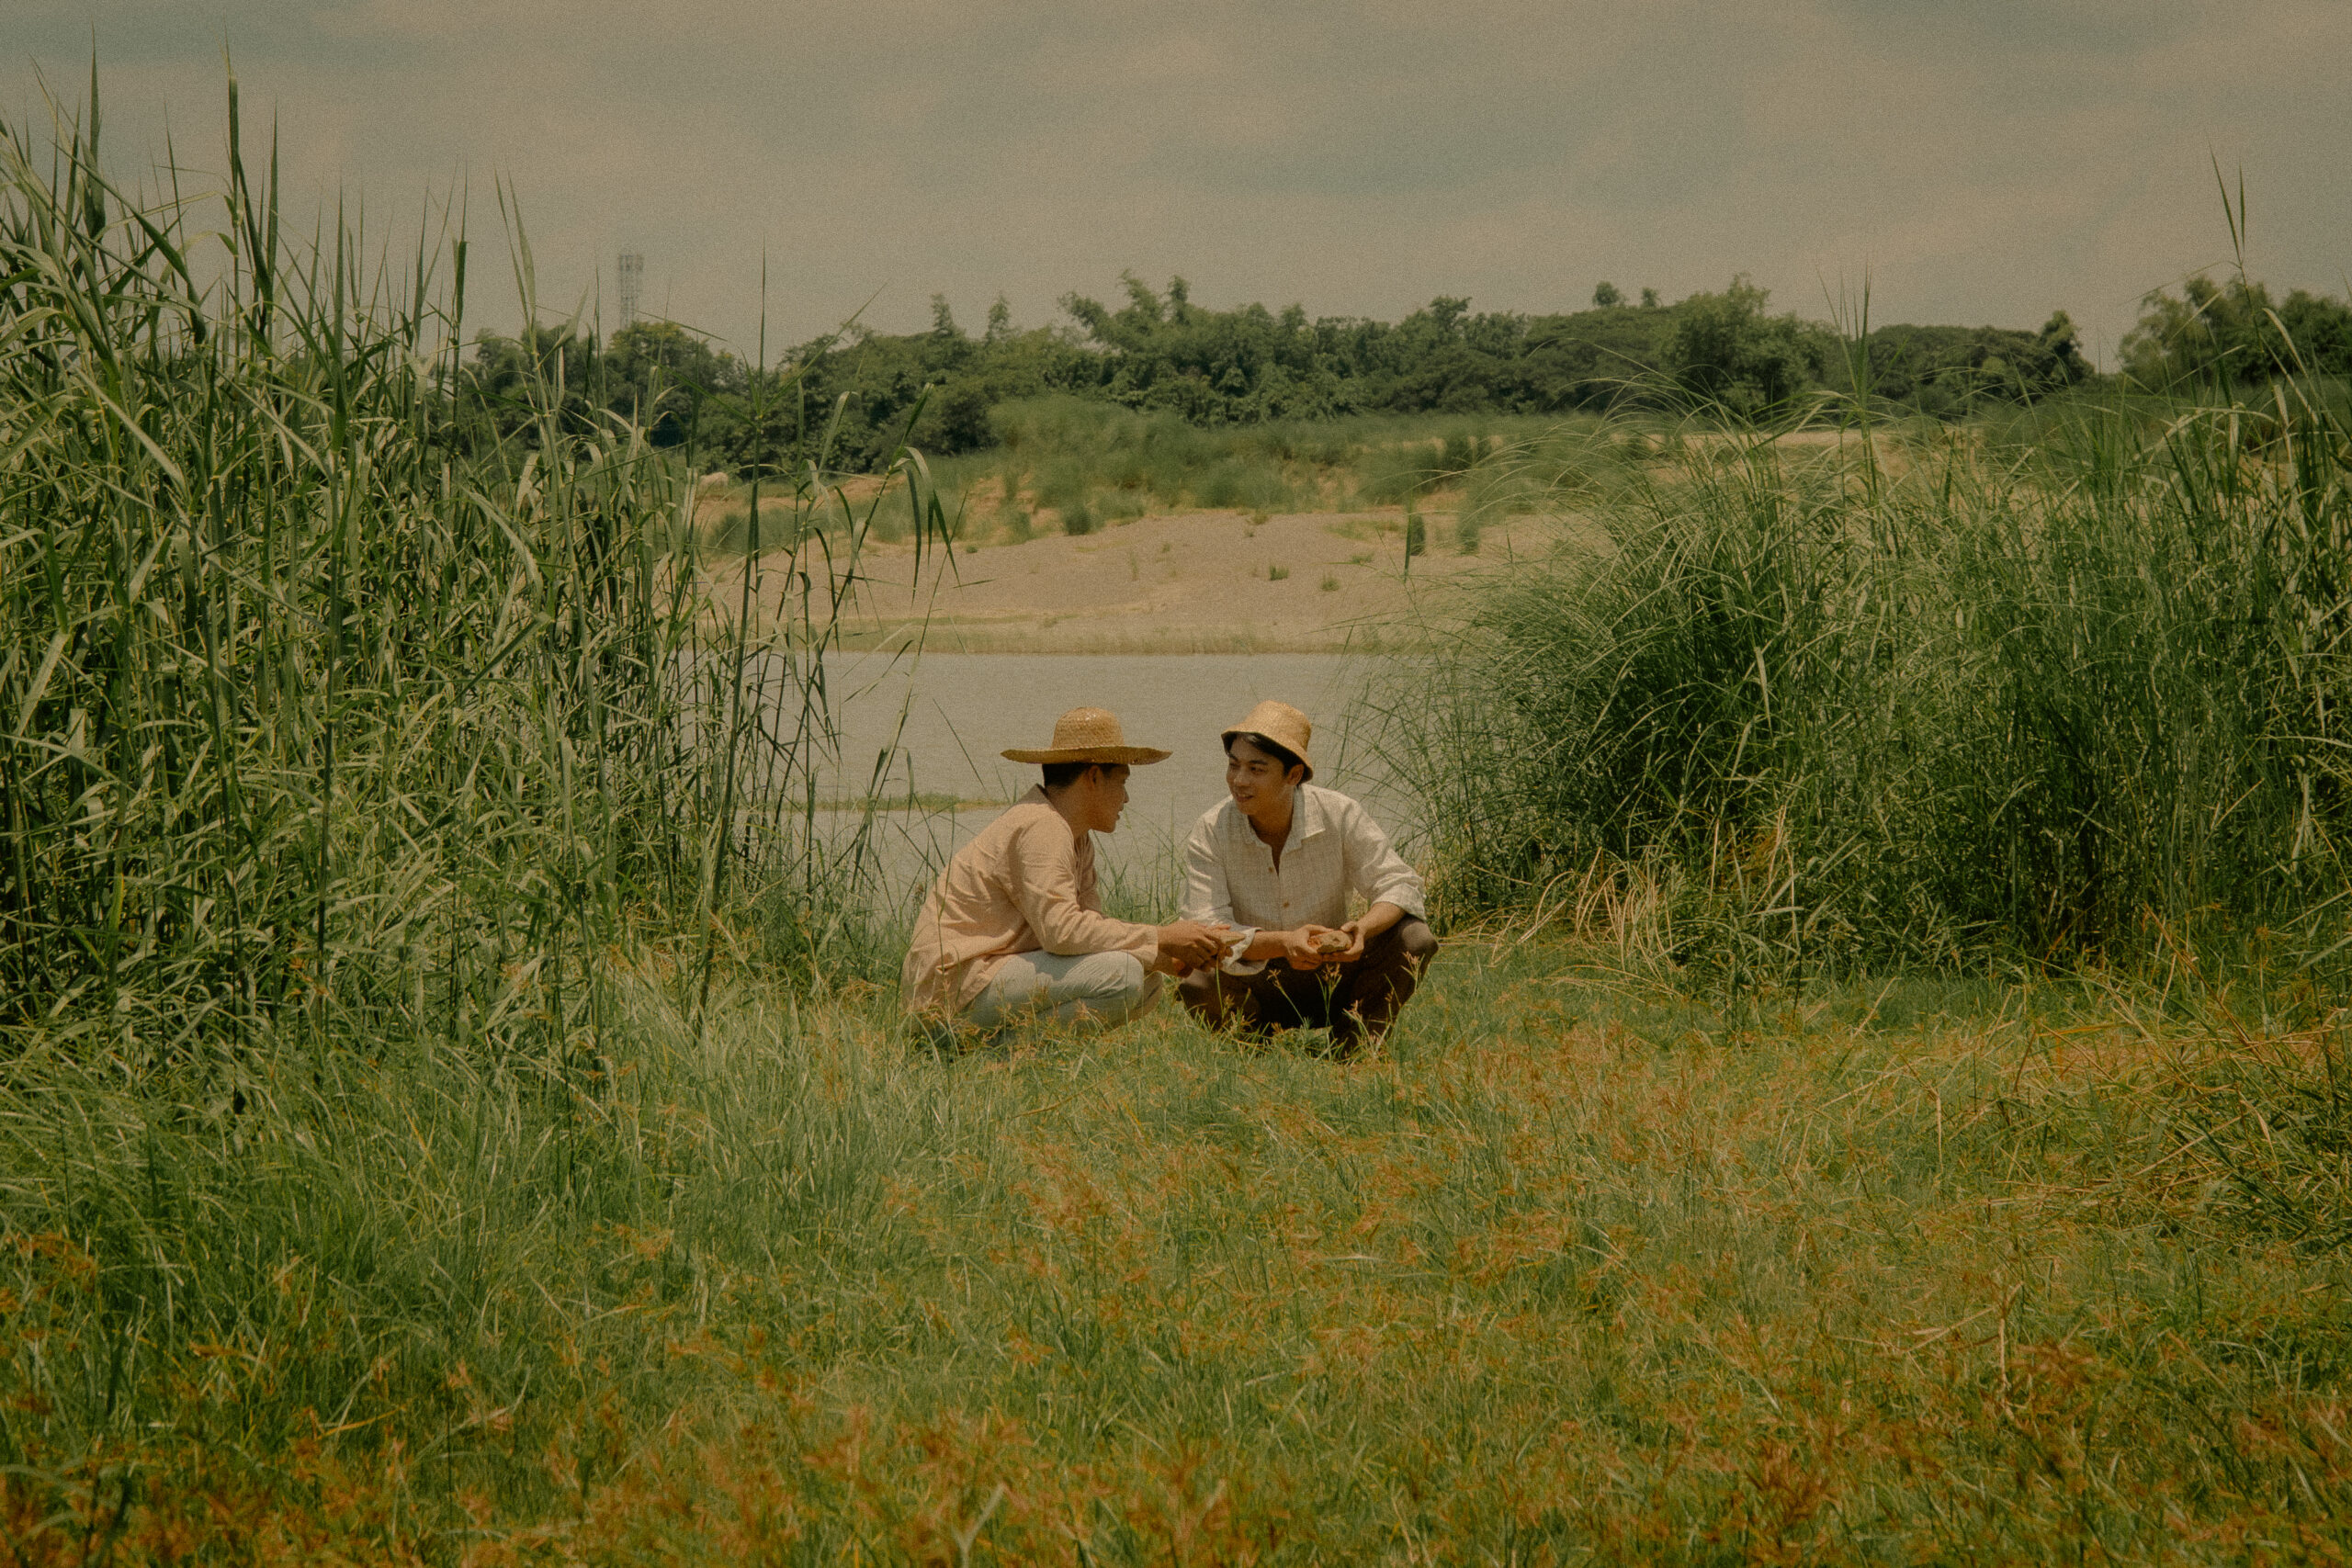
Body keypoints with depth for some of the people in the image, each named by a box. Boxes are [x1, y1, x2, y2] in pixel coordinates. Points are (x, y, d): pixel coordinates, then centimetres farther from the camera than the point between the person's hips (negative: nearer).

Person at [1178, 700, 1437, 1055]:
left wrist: (1362, 929, -33)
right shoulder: (1211, 832, -14)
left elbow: (1399, 884, -9)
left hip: (1332, 980, 1)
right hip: (1256, 992, -1)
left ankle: (1347, 1053, -4)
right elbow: (1203, 930, -21)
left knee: (1415, 940, -22)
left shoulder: (1339, 815, -11)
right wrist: (1282, 943, -39)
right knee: (1197, 984, -34)